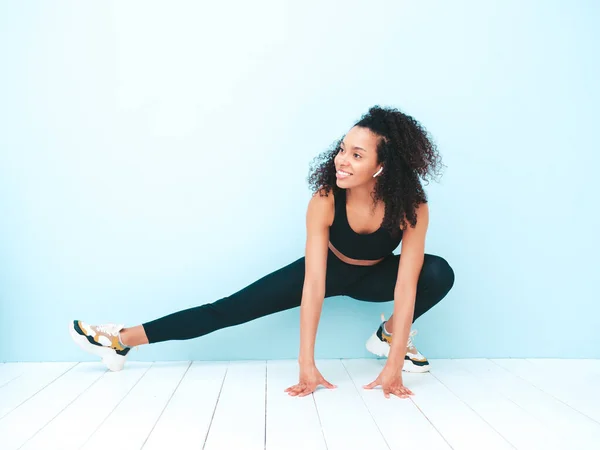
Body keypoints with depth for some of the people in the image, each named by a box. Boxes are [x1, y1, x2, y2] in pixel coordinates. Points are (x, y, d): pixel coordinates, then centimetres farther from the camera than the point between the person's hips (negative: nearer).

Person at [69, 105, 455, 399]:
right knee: (232, 308, -10)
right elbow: (313, 282, -36)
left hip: (374, 277, 1)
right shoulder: (325, 199, -33)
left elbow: (406, 284, -33)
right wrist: (307, 365, -39)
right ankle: (122, 341, -2)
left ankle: (389, 336, -1)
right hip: (329, 269, -1)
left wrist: (393, 368, -39)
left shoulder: (411, 206, -32)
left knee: (439, 274, -28)